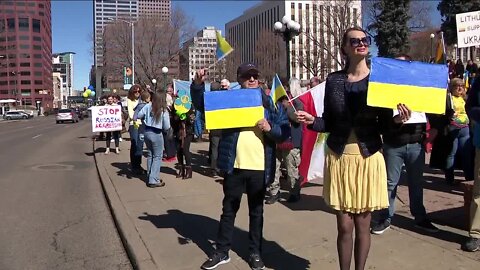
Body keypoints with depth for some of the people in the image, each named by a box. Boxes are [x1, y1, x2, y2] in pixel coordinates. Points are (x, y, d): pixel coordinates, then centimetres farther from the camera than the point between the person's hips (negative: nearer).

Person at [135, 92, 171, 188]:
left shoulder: (148, 106, -5)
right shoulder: (164, 111, -13)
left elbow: (138, 116, -1)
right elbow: (166, 127, -11)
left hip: (147, 132, 5)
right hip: (157, 134, -5)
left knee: (150, 155, 19)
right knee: (157, 157, 3)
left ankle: (150, 176, 27)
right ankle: (153, 181, 1)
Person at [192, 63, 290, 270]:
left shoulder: (269, 102, 6)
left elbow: (284, 132, 5)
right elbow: (202, 105, 6)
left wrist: (270, 128, -15)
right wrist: (198, 85, -11)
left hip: (259, 167, 1)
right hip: (234, 165, 0)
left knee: (256, 211, 12)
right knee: (229, 209, 10)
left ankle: (255, 252, 25)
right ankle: (222, 251, 22)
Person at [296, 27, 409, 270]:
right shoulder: (333, 80, 3)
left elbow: (383, 123, 1)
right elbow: (329, 123, 6)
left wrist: (397, 119, -20)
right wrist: (311, 121, -13)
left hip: (368, 157, 0)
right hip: (339, 157, 1)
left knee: (363, 225, 9)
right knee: (344, 226, 6)